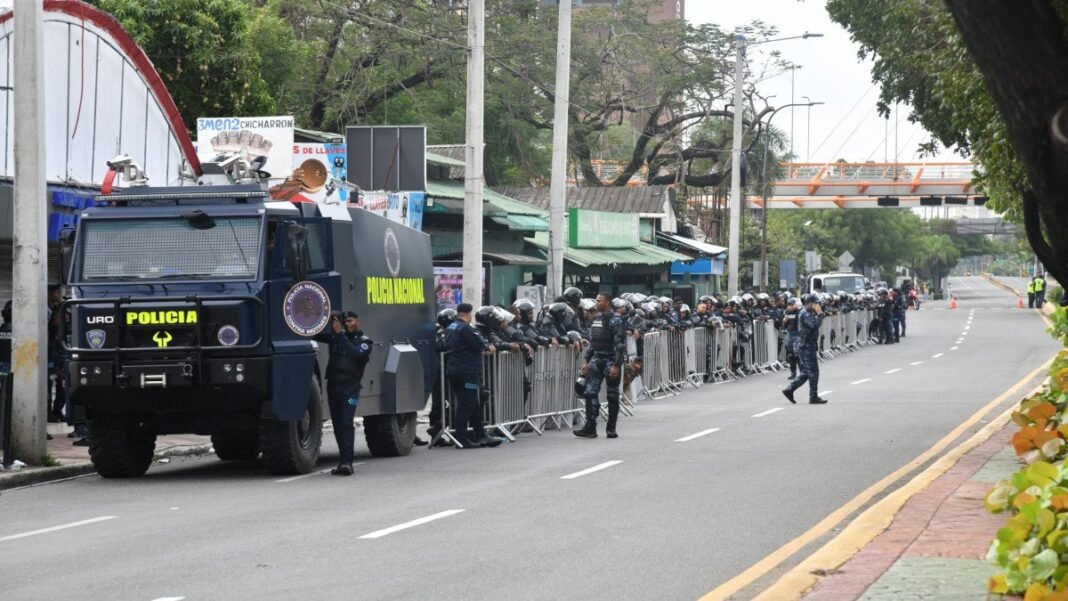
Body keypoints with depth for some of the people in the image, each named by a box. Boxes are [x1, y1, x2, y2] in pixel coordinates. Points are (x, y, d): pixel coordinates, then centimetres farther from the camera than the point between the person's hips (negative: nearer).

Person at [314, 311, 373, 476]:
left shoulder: (364, 342, 4)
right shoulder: (335, 337, 17)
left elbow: (355, 353, -17)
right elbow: (315, 334, 12)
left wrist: (340, 333, -17)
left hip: (350, 386, -5)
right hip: (333, 384, 5)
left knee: (346, 423, -16)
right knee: (337, 424, 5)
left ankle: (347, 462, -23)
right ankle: (344, 460, 11)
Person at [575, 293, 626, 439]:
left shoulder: (615, 320, -10)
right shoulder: (595, 320, 13)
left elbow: (620, 344, -15)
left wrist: (616, 365, -20)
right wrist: (586, 361, 14)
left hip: (611, 361, -6)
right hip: (596, 360, 6)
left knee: (612, 396, 3)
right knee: (590, 393, -4)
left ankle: (611, 429, 10)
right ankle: (590, 428, -4)